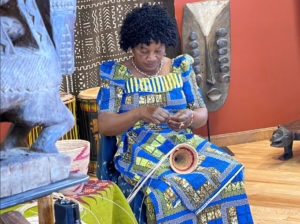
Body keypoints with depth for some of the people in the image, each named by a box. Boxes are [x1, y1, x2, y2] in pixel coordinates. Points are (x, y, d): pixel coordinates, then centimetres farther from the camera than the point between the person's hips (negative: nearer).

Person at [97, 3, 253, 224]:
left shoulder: (180, 68, 10)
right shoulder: (117, 75, 1)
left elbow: (203, 115, 10)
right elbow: (104, 125, -8)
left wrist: (190, 117, -15)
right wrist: (141, 113, -25)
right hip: (139, 150, -3)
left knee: (228, 170, -24)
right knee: (168, 188, -35)